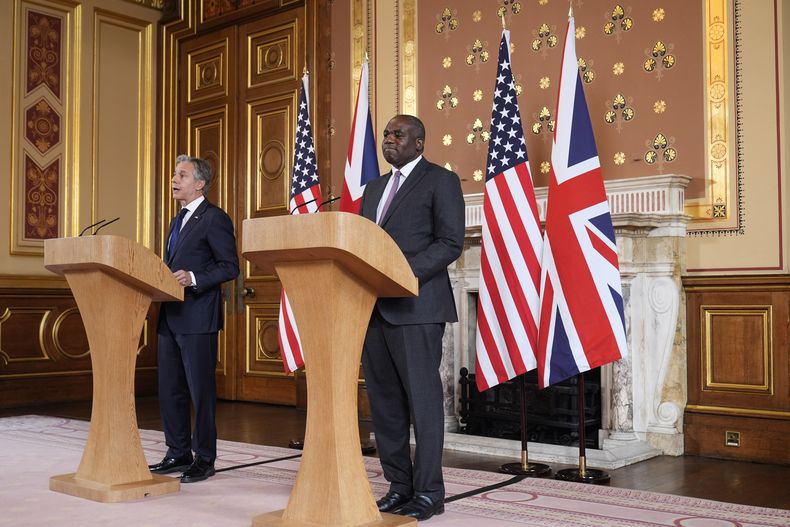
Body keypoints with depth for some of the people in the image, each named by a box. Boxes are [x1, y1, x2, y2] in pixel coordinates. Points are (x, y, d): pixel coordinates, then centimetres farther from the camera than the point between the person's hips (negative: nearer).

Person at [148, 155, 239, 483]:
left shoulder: (214, 218, -7)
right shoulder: (178, 221, 21)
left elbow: (230, 267, -12)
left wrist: (194, 279, -22)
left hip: (198, 318, -9)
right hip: (170, 317, 9)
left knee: (201, 390, -1)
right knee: (169, 390, 12)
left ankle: (204, 459, 9)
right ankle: (178, 454, 23)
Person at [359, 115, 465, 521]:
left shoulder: (441, 181, 0)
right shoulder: (374, 187, 22)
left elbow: (450, 243, -9)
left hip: (415, 305, -7)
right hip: (374, 307, 7)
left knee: (422, 400, -2)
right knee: (384, 402, 9)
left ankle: (428, 493, 7)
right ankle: (399, 485, 20)